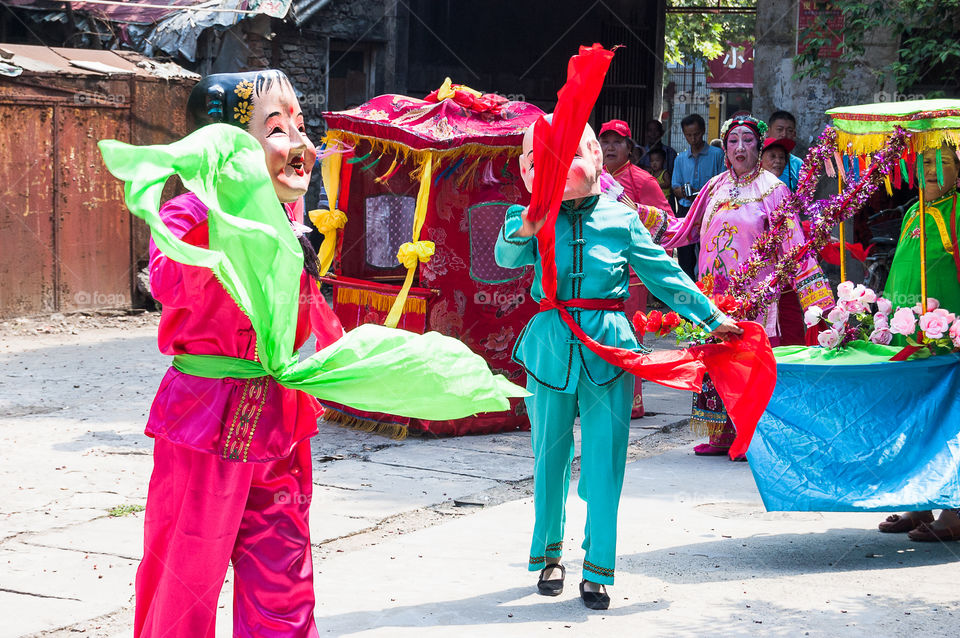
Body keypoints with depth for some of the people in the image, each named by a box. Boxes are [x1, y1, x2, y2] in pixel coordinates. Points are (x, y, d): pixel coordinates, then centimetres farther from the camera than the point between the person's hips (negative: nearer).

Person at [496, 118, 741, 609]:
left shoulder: (621, 219, 4)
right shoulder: (539, 222, 3)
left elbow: (664, 274, 10)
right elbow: (507, 257, -13)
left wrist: (712, 318, 11)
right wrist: (528, 223, -33)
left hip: (607, 346, 0)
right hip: (551, 343, 0)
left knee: (604, 459, -1)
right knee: (549, 456, 10)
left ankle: (598, 570, 9)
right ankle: (549, 555, 29)